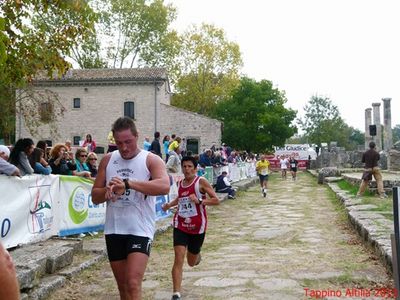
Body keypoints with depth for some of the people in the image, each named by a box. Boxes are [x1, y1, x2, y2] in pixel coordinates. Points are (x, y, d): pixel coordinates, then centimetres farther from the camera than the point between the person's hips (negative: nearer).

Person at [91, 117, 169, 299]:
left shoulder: (151, 160, -6)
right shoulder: (108, 160, 7)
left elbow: (164, 186, -26)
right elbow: (95, 196, 10)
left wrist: (128, 183, -34)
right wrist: (109, 190, -14)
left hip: (140, 230, -5)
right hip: (113, 230, 5)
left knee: (133, 284, -16)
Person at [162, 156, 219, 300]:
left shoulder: (201, 182, -11)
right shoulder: (180, 183, 4)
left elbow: (216, 200, -14)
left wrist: (199, 201, -27)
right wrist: (169, 204, 8)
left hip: (198, 227, -2)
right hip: (180, 226, 2)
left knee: (191, 262, 15)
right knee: (178, 259, -14)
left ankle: (197, 255, 53)